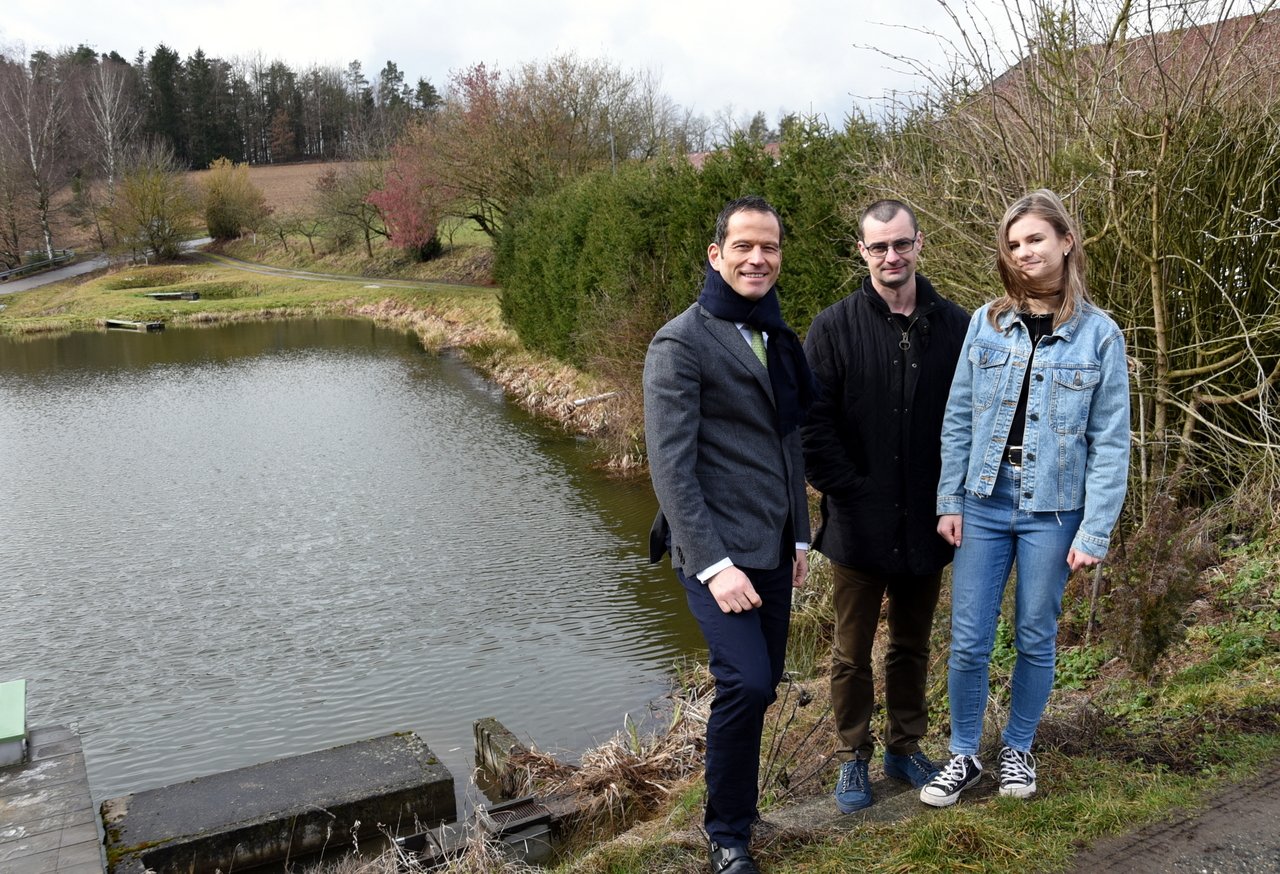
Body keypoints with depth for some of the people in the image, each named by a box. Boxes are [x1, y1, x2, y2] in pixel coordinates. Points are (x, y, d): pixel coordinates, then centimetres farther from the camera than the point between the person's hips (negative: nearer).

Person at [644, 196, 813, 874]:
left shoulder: (778, 340, 13)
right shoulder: (682, 343, -11)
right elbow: (670, 466, -16)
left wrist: (798, 537, 18)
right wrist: (713, 563, -21)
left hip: (773, 548, 7)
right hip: (718, 549, -7)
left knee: (761, 683, 11)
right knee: (746, 683, -15)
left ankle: (735, 805, 32)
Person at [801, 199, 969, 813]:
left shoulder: (955, 326, 0)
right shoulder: (834, 327, -7)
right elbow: (812, 422, -8)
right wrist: (846, 488, -12)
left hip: (926, 523, 2)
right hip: (858, 524, -2)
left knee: (913, 646, 18)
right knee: (853, 653, 11)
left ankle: (906, 747, 36)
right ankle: (853, 759, 28)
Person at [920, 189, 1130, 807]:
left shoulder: (1099, 333, -2)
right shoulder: (986, 323, 2)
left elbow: (1110, 442, -3)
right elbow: (957, 419, 2)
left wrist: (1095, 531, -7)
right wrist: (949, 501, -2)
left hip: (1052, 511, -1)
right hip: (984, 503, 1)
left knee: (1035, 639, 11)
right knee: (969, 641, 3)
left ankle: (1017, 749, 32)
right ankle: (963, 755, 22)